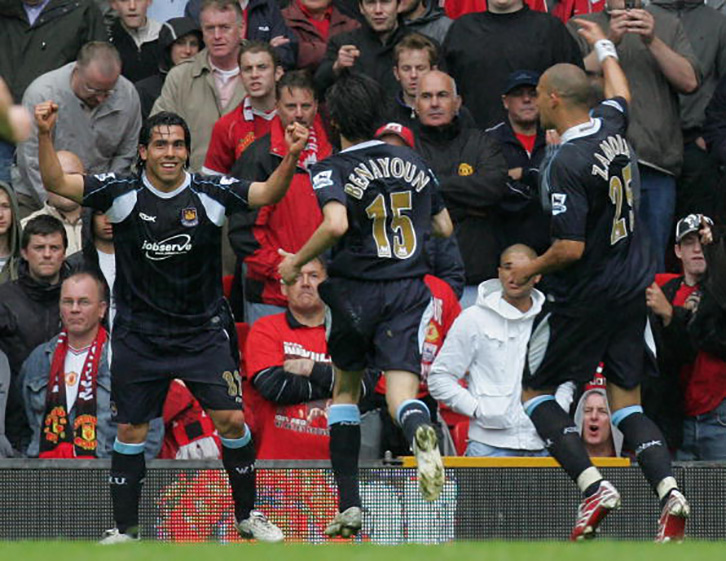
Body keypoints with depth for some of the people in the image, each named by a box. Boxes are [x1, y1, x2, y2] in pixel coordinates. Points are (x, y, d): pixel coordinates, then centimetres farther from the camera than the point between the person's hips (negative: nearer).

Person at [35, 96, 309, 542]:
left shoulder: (210, 194, -6)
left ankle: (248, 515, 13)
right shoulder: (123, 193, -7)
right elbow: (57, 183, -12)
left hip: (204, 333, 0)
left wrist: (292, 156, -30)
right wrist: (46, 135, -27)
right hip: (139, 334, 0)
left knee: (231, 420, -6)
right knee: (131, 431, 3)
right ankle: (125, 529, 15)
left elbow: (268, 193, -13)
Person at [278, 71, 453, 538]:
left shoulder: (333, 169, -6)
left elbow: (336, 224, -24)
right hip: (409, 290, 2)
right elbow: (444, 227, 17)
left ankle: (349, 504, 15)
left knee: (346, 389, 18)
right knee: (401, 391, -8)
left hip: (358, 293, -2)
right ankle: (421, 433, -47)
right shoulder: (414, 163, 9)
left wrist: (297, 262, -9)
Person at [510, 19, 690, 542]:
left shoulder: (566, 164, -21)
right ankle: (668, 489, -9)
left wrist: (531, 269, -5)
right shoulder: (612, 126, 1)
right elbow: (620, 91, 27)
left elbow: (571, 248, -24)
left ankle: (593, 485, -10)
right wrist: (604, 46, 45)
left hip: (583, 300, -7)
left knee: (536, 392, 8)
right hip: (632, 293, 7)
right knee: (626, 401, 12)